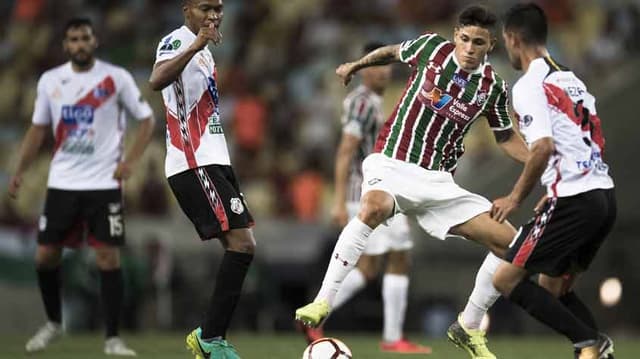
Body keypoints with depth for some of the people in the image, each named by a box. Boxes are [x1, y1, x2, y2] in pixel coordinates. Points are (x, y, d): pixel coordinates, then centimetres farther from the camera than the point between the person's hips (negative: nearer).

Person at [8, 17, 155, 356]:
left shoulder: (116, 78, -5)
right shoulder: (50, 81, 4)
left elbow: (146, 120, 1)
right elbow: (38, 129, 13)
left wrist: (130, 161, -11)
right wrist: (19, 171, 4)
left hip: (104, 184, -3)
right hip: (61, 184, 3)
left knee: (108, 258, -8)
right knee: (45, 255, 4)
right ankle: (53, 322, 27)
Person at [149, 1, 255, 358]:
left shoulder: (202, 49, 19)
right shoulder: (177, 41, -12)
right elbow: (157, 80, -34)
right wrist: (196, 46, -45)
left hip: (213, 162, 10)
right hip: (195, 165, -10)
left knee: (240, 247, 8)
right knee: (242, 244, -16)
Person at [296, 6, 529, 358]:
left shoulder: (492, 87, 2)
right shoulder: (431, 46, -3)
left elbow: (505, 137, 18)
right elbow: (393, 52, 19)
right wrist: (356, 65, 28)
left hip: (437, 180, 4)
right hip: (391, 164, -4)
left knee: (510, 243, -5)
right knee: (374, 206, -40)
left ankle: (469, 328, 14)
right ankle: (322, 303, -36)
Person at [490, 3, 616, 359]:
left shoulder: (529, 86, -9)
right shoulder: (572, 79, 18)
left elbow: (544, 147, -21)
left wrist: (516, 197, -10)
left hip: (574, 200, -9)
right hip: (604, 194, 9)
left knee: (506, 279, 0)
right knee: (553, 287, 19)